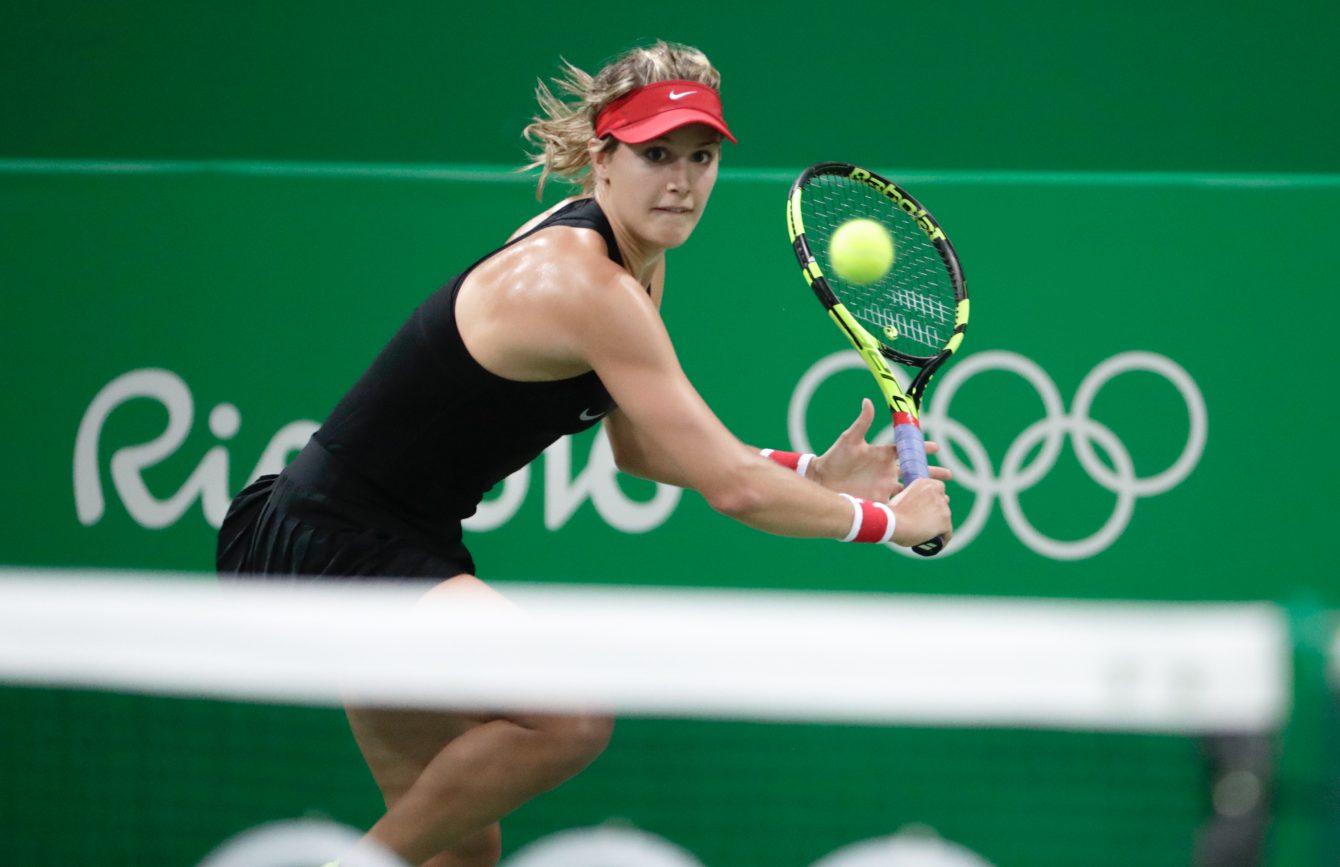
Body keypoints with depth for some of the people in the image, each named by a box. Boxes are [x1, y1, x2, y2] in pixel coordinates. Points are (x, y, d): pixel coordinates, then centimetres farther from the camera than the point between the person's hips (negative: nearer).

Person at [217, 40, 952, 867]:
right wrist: (885, 520, -11)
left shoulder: (637, 262, 5)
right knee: (568, 719, -26)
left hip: (407, 547, 10)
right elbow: (733, 489, -25)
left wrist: (815, 474, 6)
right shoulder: (586, 287, -25)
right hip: (324, 546, -10)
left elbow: (638, 448, 16)